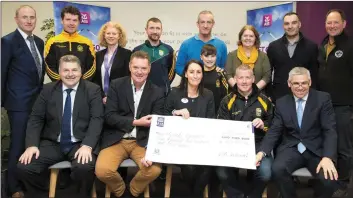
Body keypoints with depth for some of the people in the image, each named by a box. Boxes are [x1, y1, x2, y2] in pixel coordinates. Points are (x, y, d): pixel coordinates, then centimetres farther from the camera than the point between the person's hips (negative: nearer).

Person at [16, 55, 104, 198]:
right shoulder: (48, 90, 8)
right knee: (24, 167, -18)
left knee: (84, 168, -32)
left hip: (80, 144, -3)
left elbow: (97, 119, -7)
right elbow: (36, 118, 7)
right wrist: (32, 145, -9)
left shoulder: (93, 90, 1)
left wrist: (87, 145, -22)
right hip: (52, 144, 3)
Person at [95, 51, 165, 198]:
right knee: (102, 171, -24)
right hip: (116, 140, 0)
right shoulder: (116, 85, -1)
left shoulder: (157, 92, 1)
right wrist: (136, 122, -17)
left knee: (154, 169, -25)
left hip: (142, 142, 1)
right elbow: (109, 117, -7)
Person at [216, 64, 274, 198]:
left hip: (258, 144, 1)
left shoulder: (264, 100, 8)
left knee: (266, 172, -25)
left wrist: (264, 125, -8)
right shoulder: (227, 101, 6)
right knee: (222, 171, -25)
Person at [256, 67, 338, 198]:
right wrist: (262, 152, -14)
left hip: (317, 149, -1)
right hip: (291, 149, 1)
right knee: (277, 169, -29)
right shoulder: (281, 103, 6)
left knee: (329, 179, -29)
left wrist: (328, 157, -23)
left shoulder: (323, 99, 0)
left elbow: (330, 130, -7)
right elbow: (274, 131, 3)